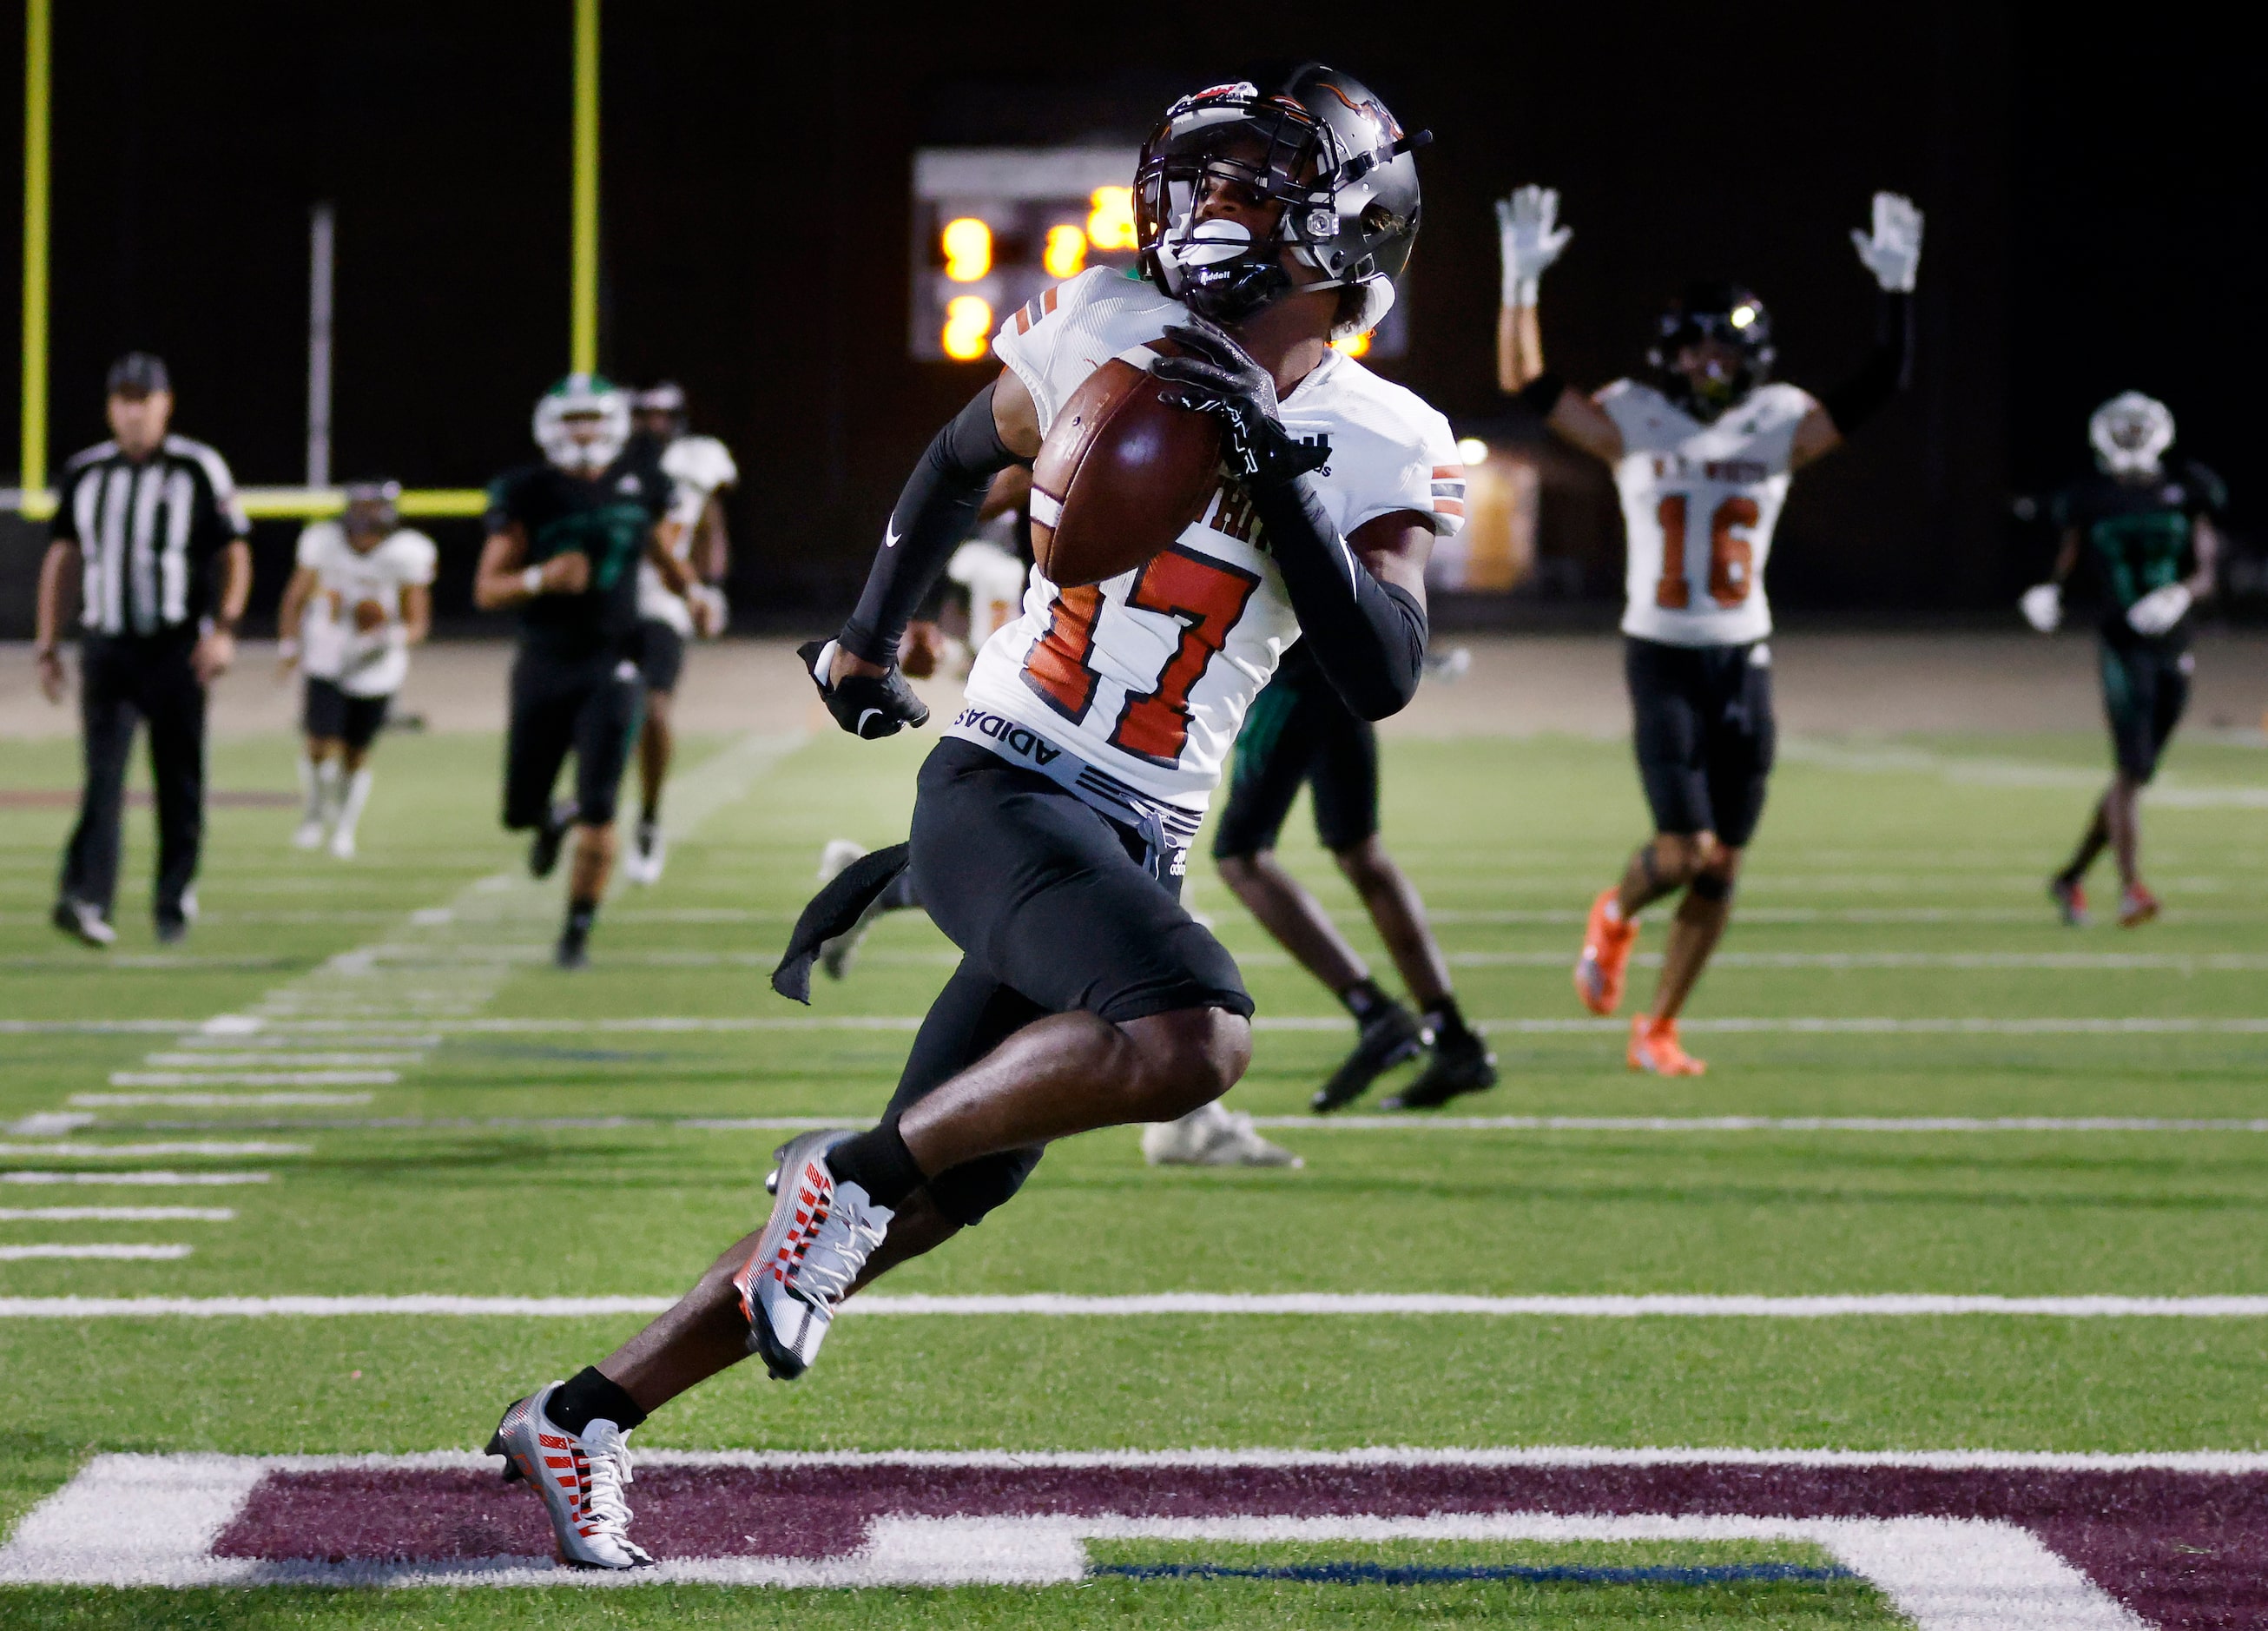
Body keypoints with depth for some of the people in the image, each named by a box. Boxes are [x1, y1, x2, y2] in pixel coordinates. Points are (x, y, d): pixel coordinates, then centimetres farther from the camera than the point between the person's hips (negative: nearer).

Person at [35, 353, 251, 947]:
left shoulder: (198, 470, -2)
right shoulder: (85, 473, 8)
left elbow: (233, 557, 1)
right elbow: (61, 558, 15)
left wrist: (222, 630, -11)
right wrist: (48, 641, 11)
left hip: (175, 648, -2)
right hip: (107, 646, 2)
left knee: (179, 782, 4)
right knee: (102, 775, -10)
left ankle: (176, 898, 18)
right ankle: (87, 898, -22)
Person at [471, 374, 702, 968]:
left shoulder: (639, 481, 1)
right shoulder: (528, 494, -8)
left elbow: (661, 549, 21)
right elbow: (487, 590, -8)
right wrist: (541, 578, -26)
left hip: (611, 666, 0)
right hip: (543, 667, 0)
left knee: (598, 812, -9)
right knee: (520, 811, 7)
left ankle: (578, 930, 6)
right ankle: (554, 819, 44)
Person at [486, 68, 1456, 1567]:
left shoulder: (1373, 452, 1)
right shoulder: (1107, 333, -1)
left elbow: (1384, 675, -12)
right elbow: (967, 457, 19)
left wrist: (1277, 477, -20)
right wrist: (870, 639, 23)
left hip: (1133, 852, 4)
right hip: (1003, 795, -4)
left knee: (937, 1196, 6)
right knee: (1193, 1039, -33)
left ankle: (582, 1417, 17)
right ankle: (860, 1164, -16)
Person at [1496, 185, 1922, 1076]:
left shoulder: (1778, 426, 4)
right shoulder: (1633, 422, -2)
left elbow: (1882, 383, 0)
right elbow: (1526, 381, -8)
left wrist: (1897, 287, -10)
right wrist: (1521, 281, -18)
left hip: (1744, 664, 3)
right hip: (1662, 659, -3)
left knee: (1720, 867, 3)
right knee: (1686, 849, -14)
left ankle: (1657, 1030, 17)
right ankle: (1615, 914, 22)